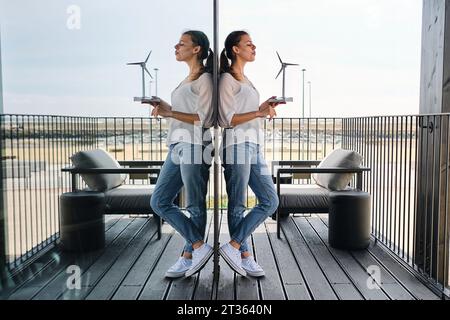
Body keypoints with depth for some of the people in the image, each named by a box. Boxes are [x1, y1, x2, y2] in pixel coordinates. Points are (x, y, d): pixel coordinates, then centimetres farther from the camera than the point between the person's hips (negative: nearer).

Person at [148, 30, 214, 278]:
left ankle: (188, 257, 13)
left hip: (193, 147, -10)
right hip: (177, 147, 10)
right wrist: (164, 109, 6)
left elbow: (204, 119, -13)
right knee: (159, 202, 6)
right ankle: (199, 246, 10)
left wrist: (170, 112, -16)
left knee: (195, 206, 1)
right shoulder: (188, 80, 22)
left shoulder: (204, 79, -4)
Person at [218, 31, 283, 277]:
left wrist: (267, 112, 8)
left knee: (270, 201, 3)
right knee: (238, 205, -1)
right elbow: (226, 119, -11)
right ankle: (244, 255, 8)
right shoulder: (227, 79, -3)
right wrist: (259, 112, -18)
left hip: (254, 147, 9)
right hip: (237, 145, -9)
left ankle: (233, 245, 6)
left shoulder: (245, 80, 24)